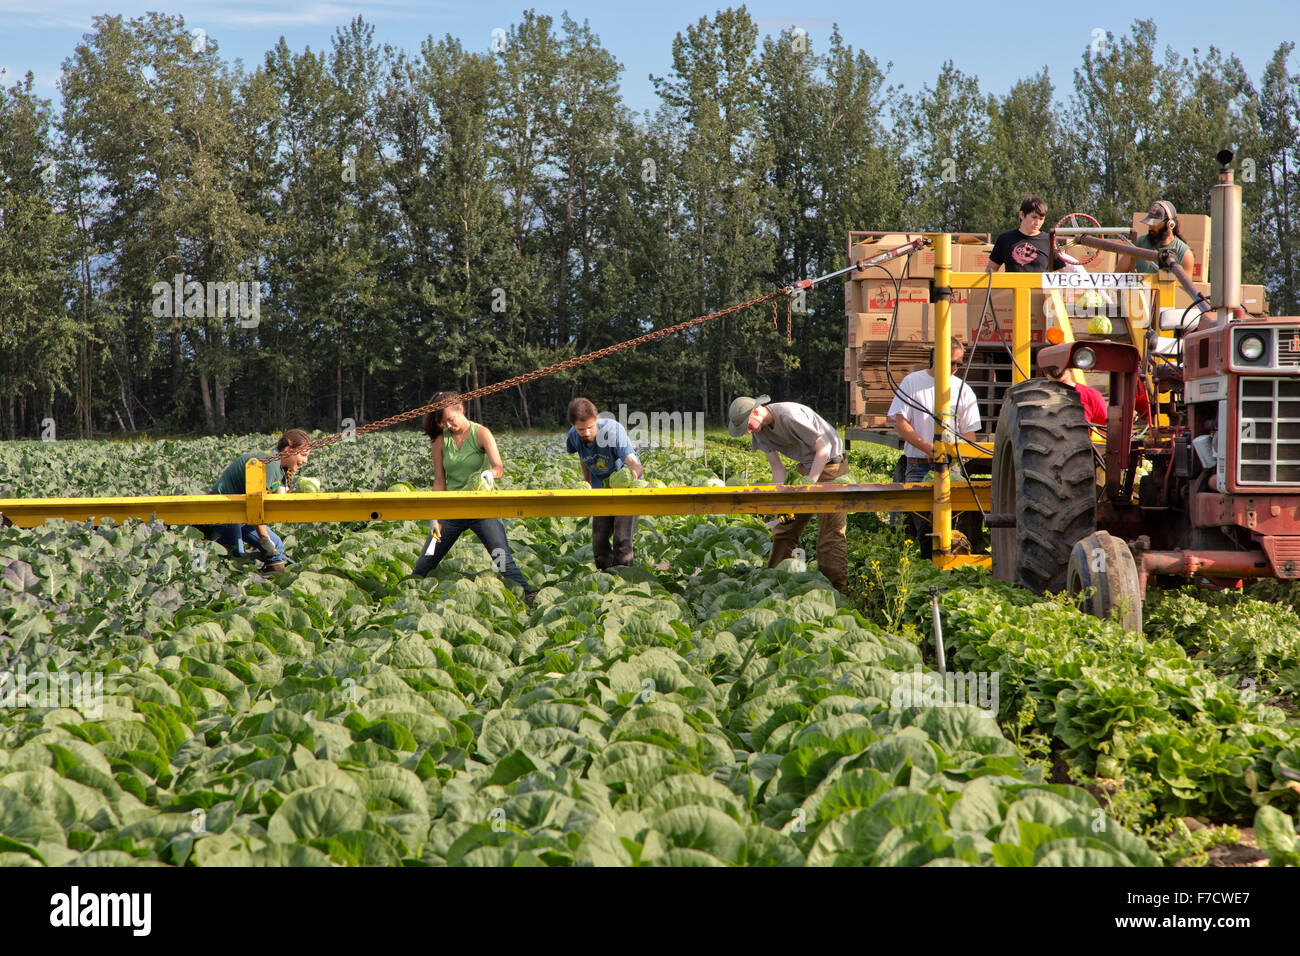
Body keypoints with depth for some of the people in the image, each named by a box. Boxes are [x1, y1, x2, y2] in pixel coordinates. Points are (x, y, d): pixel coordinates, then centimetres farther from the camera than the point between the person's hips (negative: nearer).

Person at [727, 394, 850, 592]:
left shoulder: (790, 416, -27)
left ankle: (835, 589, -9)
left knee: (831, 532, -11)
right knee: (786, 525, 7)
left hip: (830, 466, -8)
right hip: (806, 466, 8)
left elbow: (824, 447, -24)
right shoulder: (760, 431, -2)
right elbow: (777, 467, 2)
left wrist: (809, 485, -24)